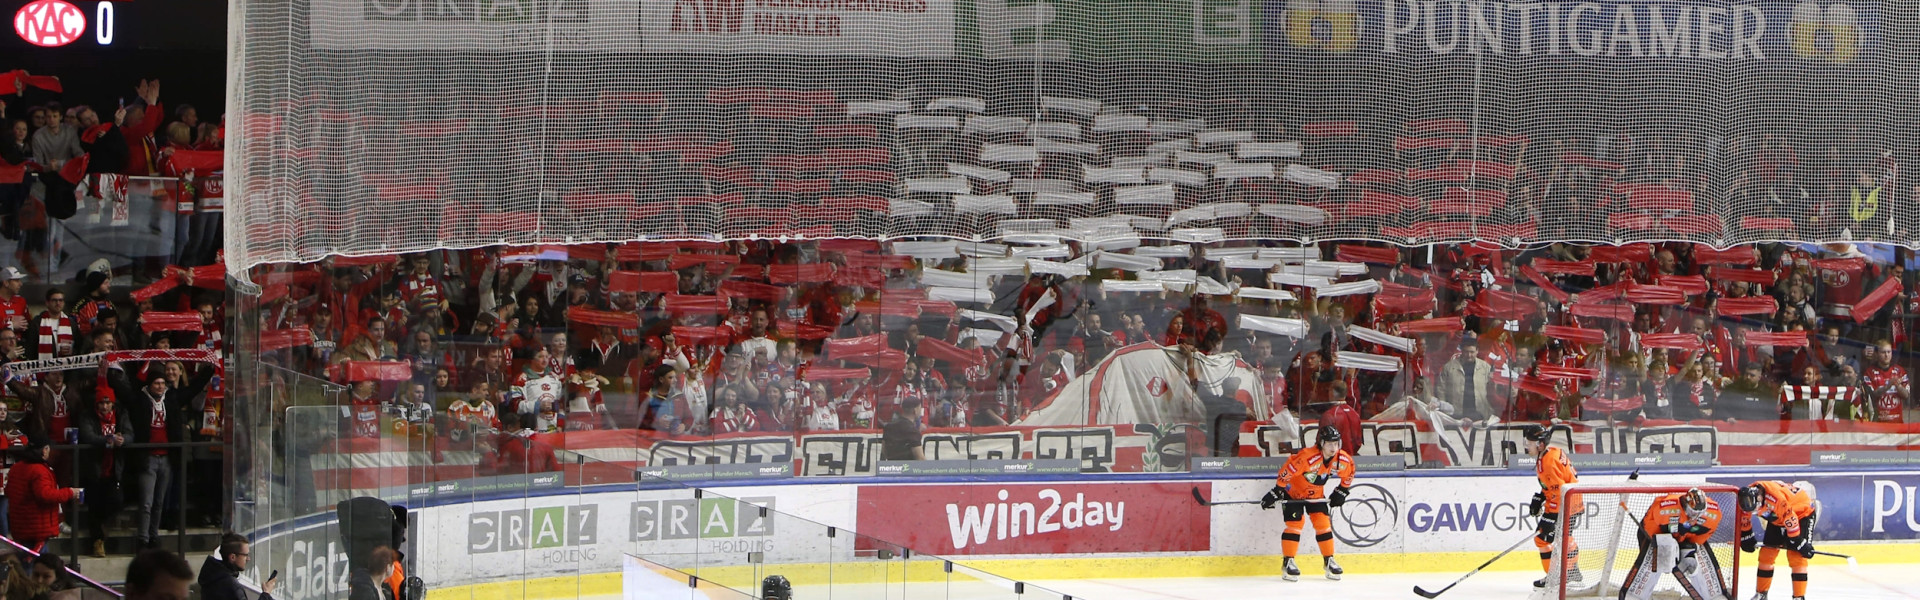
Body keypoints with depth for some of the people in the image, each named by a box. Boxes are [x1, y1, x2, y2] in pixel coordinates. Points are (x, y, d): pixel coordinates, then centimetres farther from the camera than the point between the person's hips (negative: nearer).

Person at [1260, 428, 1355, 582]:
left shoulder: (1344, 460, -17)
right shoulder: (1307, 457, -36)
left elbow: (1348, 476, 6)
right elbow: (1286, 472, -30)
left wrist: (1341, 492, 7)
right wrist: (1276, 492, -27)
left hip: (1316, 494, 5)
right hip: (1293, 491, -5)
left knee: (1323, 524, 0)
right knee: (1295, 523, -12)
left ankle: (1329, 561, 10)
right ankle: (1288, 562, -6)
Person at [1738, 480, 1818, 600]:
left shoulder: (1777, 498, -42)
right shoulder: (1747, 497, -20)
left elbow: (1790, 520, -33)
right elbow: (1742, 518, -1)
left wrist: (1798, 543, -26)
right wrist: (1746, 538, 3)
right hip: (1777, 519, 7)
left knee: (1796, 557, -17)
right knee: (1766, 554, 5)